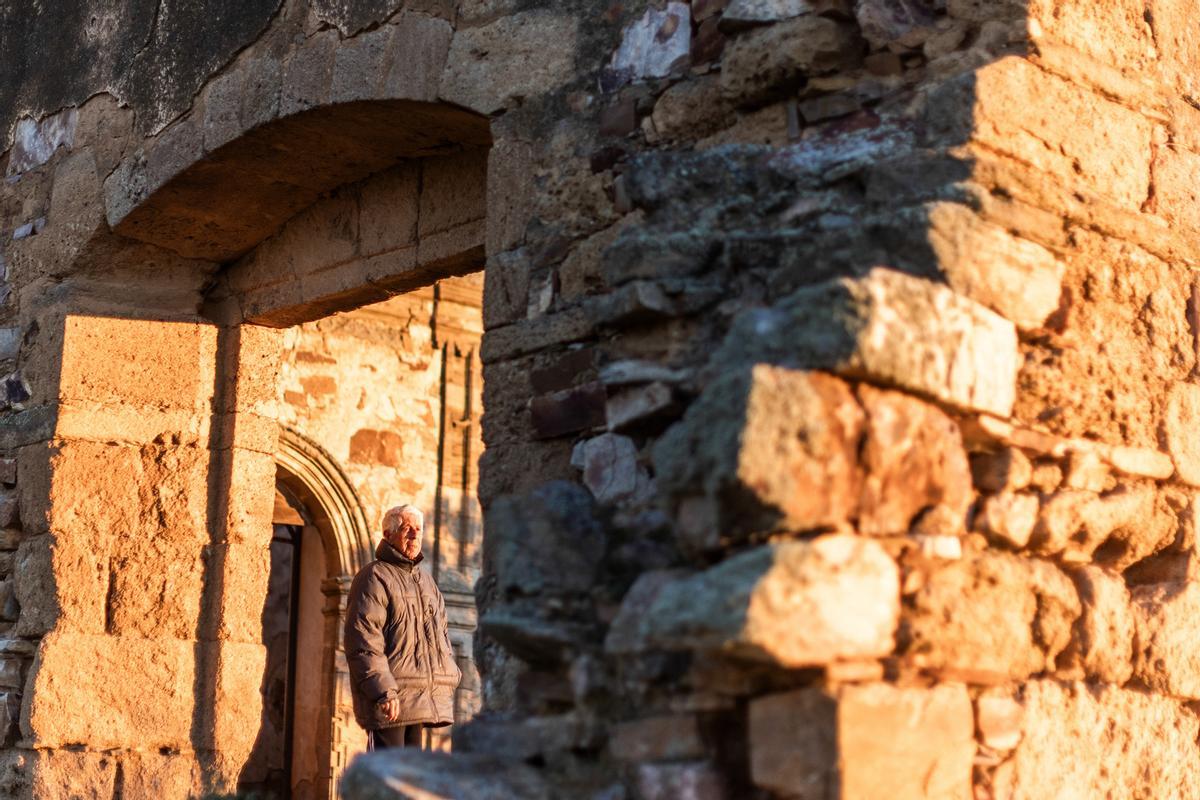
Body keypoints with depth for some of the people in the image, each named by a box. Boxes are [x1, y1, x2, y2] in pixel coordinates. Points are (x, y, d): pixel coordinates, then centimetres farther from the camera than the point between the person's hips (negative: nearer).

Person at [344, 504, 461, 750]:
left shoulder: (425, 580, 21)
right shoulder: (374, 578, -6)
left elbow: (441, 632, 26)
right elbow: (363, 643, -15)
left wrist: (449, 677, 12)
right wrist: (382, 690, -23)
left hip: (422, 700, 8)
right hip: (390, 701, -8)